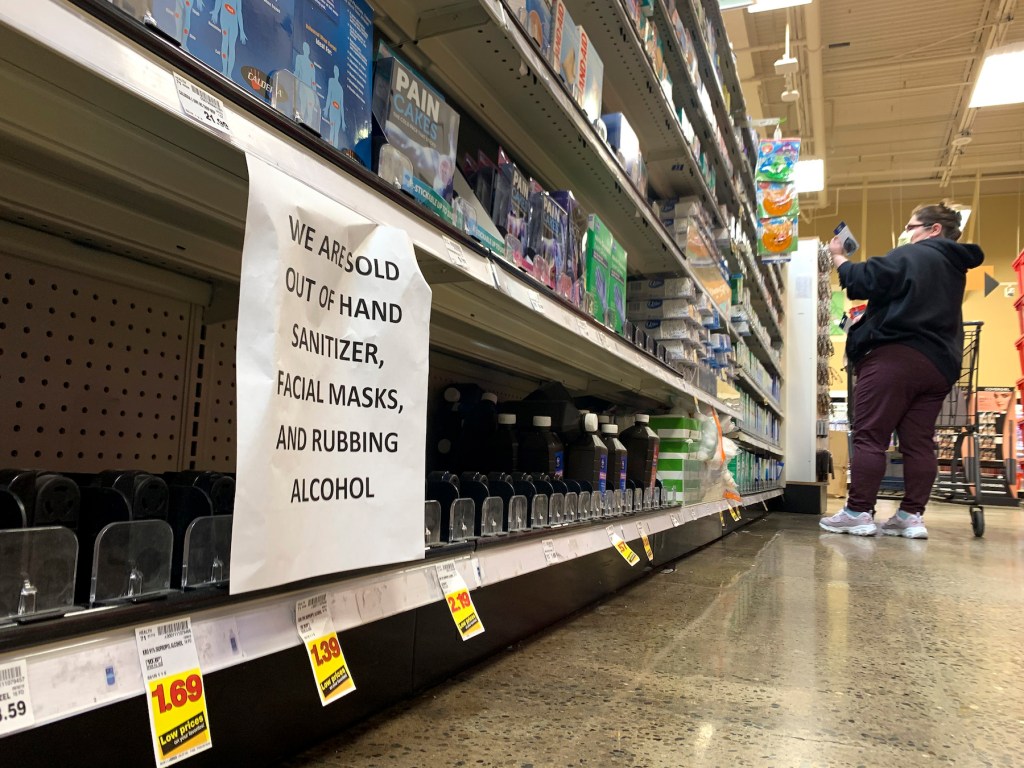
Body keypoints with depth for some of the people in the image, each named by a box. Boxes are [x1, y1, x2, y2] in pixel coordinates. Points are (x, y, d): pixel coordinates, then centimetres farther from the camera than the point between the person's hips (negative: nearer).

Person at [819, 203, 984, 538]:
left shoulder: (912, 254, -2)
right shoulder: (954, 267, 24)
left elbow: (866, 282, -14)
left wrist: (838, 257, 1)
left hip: (896, 356, -8)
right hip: (938, 364, 8)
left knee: (870, 436, -7)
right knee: (918, 442, 6)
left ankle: (858, 512, -8)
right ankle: (911, 515, 4)